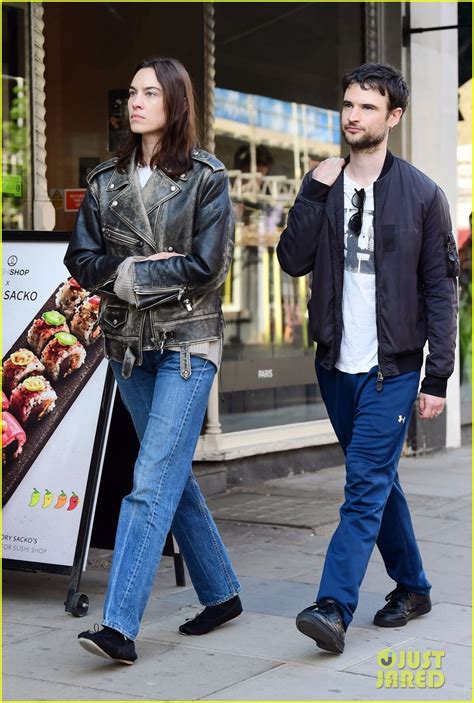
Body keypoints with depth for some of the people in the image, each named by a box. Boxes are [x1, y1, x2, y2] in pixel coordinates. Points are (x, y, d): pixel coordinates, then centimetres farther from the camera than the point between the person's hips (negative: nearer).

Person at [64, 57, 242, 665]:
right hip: (128, 342, 6)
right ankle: (221, 593, 29)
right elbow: (81, 261, 3)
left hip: (187, 342, -6)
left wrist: (129, 276, -11)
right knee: (173, 476, 13)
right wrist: (137, 267, -14)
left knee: (153, 480, -13)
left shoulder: (206, 178, -4)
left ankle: (119, 626, -16)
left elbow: (207, 267, -13)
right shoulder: (105, 180, 9)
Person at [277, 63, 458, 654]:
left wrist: (438, 376, -9)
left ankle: (334, 607, -14)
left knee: (366, 484, -11)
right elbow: (293, 261, -3)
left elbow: (441, 289, -4)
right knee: (377, 480, 14)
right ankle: (411, 586, 29)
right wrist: (315, 194, -12)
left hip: (391, 367, -5)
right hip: (336, 363, 5)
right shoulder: (322, 186, 8)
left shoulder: (421, 194, -4)